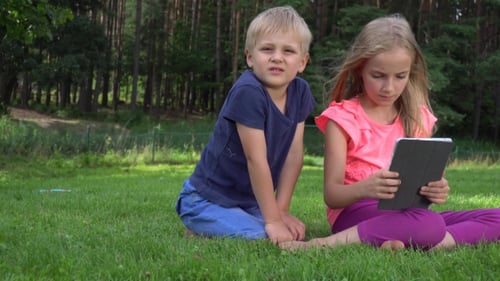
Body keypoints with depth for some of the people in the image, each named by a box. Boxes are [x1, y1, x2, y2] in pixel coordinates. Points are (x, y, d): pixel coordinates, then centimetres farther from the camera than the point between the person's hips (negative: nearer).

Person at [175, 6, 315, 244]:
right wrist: (272, 220, -20)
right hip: (206, 201, -8)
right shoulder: (247, 92, -24)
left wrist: (281, 211, -5)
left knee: (295, 235, -5)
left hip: (248, 201, 8)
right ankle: (198, 235, 2)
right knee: (260, 239, -26)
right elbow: (256, 159, -24)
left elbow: (294, 155, -2)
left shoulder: (300, 91, -4)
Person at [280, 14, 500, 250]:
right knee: (430, 225, -36)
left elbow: (426, 177, 11)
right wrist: (364, 189, -31)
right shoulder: (343, 117, -3)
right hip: (355, 211, -6)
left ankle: (409, 245, -27)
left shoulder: (418, 118, 11)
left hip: (406, 212, 6)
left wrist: (436, 189, -15)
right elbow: (331, 195, -8)